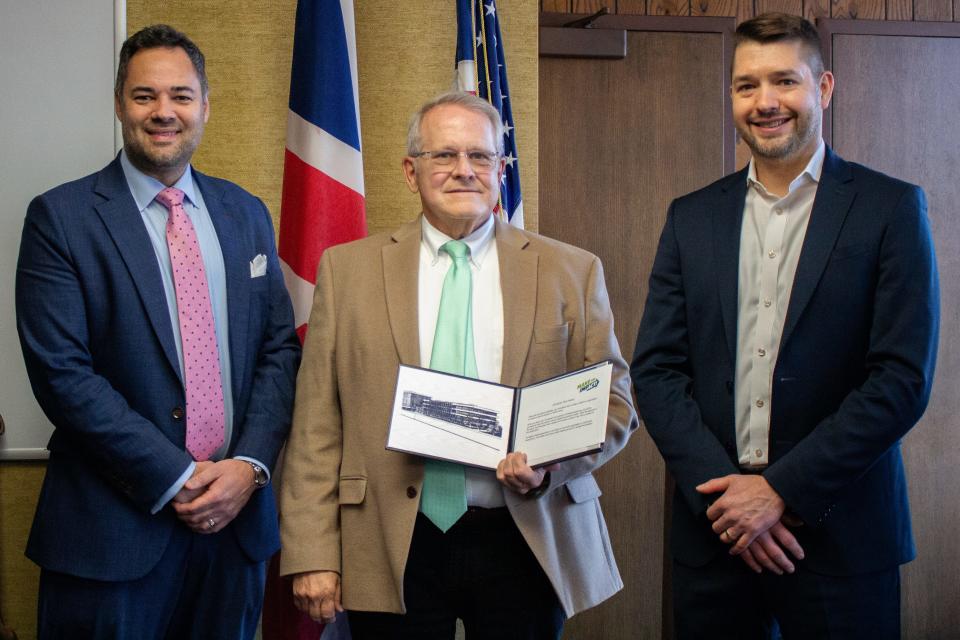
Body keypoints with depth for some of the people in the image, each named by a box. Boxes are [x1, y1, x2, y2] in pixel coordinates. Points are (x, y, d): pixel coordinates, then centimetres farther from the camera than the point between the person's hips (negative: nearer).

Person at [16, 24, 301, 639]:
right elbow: (62, 372, -12)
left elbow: (280, 347, 8)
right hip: (114, 529, -4)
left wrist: (249, 464, -8)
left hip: (236, 514, 4)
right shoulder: (61, 217, -5)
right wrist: (177, 478, -14)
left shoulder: (247, 214, 10)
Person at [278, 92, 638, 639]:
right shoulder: (348, 269, 4)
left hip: (527, 547, 1)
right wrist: (313, 554, -5)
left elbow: (614, 403, 5)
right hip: (394, 555, 0)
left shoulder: (572, 273, 4)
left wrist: (550, 464, -14)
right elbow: (317, 425, 2)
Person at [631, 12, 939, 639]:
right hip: (713, 529, 3)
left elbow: (903, 379, -9)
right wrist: (724, 492, -10)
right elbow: (655, 370, 3)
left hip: (839, 534, -2)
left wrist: (782, 489, -13)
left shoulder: (891, 208, -2)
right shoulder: (692, 217, 8)